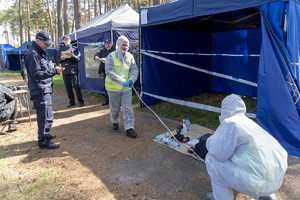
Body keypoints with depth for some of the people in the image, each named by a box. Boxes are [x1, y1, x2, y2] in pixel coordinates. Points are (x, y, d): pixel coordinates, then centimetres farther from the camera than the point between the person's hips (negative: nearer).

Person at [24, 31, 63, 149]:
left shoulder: (39, 53, 16)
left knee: (43, 115, 20)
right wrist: (54, 71, -23)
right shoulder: (32, 54, -16)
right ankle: (43, 141, 3)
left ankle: (45, 134, 34)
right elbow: (36, 74, -22)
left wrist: (54, 70, 7)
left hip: (45, 90, 10)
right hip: (40, 91, -10)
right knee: (47, 117, -7)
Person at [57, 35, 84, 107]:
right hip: (65, 71, 4)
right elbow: (58, 60, 10)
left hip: (74, 70, -3)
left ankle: (81, 101, 9)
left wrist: (72, 55, -20)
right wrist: (61, 58, -11)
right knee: (68, 87, 8)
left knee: (76, 86, -1)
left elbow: (78, 59, -5)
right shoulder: (61, 49, 10)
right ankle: (71, 101, 18)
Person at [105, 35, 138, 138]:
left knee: (128, 108, 0)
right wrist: (121, 81, -31)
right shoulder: (111, 56, -12)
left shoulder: (130, 56, 0)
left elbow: (134, 69, -1)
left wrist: (132, 79, -22)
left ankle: (129, 128, 6)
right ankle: (115, 122, 41)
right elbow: (109, 72, -21)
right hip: (113, 88, -2)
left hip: (127, 88, 3)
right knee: (115, 108, 14)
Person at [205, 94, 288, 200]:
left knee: (211, 158, 0)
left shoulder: (230, 123, -12)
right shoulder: (250, 123, 13)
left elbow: (218, 154, -11)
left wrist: (210, 141, 10)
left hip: (257, 183, -8)